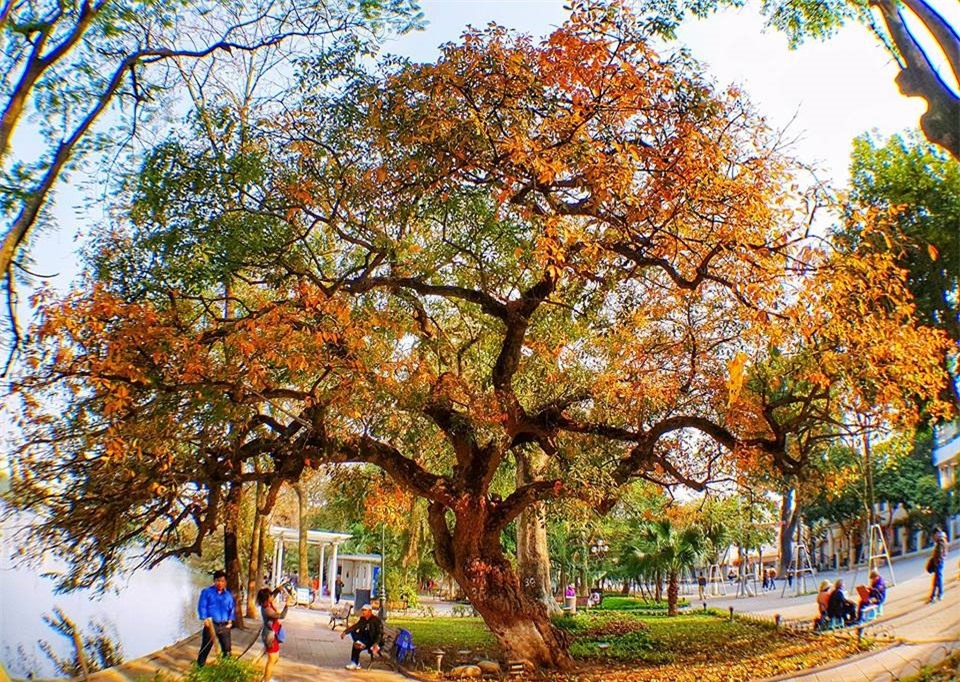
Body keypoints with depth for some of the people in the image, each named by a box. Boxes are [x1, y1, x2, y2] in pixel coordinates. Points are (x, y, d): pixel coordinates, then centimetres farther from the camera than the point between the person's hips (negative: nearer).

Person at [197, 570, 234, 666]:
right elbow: (201, 606, -7)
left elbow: (231, 609, 16)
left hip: (224, 625, 4)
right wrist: (205, 618, -19)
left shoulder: (228, 595, 10)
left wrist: (230, 620, 3)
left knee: (227, 648, 11)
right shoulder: (206, 592, -3)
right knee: (206, 647, 0)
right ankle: (200, 666, 11)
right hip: (211, 624, -4)